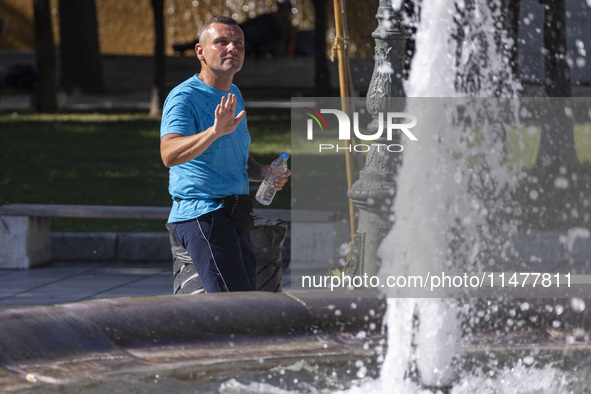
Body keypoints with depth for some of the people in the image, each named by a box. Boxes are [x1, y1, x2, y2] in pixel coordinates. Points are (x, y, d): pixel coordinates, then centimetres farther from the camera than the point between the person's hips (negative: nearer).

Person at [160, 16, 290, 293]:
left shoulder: (233, 96, 18)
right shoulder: (184, 97, -11)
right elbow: (170, 154, -29)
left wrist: (264, 173, 8)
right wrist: (215, 131, -45)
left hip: (233, 218, 9)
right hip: (201, 215, -9)